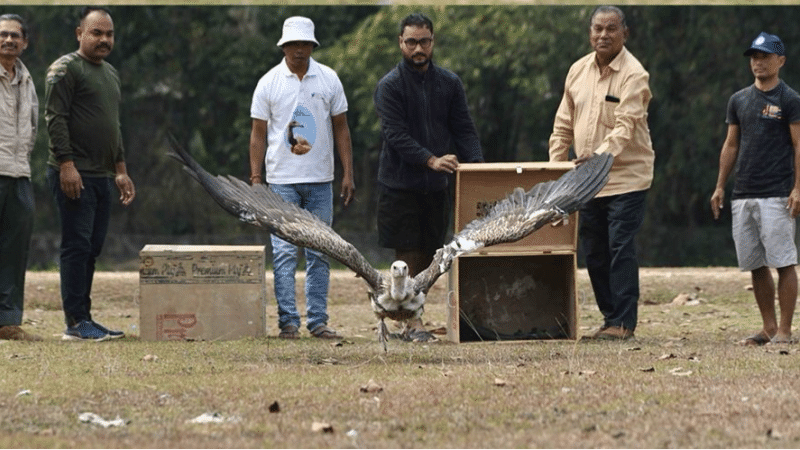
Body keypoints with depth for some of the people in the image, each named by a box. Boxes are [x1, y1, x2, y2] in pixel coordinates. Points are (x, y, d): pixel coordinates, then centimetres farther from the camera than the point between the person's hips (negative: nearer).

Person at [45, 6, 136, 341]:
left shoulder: (110, 73, 21)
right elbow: (55, 119, -14)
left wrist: (120, 170, 23)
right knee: (77, 245, -10)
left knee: (91, 249, 9)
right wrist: (66, 165, -20)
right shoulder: (66, 69, -7)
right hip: (74, 175, -9)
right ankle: (75, 323, -9)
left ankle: (84, 319, 14)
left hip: (101, 177, 9)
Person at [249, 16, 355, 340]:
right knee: (284, 252, -5)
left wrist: (348, 173, 2)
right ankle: (288, 321, -3)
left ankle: (317, 321, 8)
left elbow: (341, 128, 8)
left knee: (319, 253, 4)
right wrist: (255, 179, -2)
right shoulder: (269, 83, 1)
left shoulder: (328, 80, 5)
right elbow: (258, 134, 3)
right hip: (282, 180, -2)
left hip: (320, 180, 2)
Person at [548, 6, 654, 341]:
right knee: (594, 253, 9)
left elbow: (625, 125, -22)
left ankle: (624, 322, -7)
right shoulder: (578, 71, 9)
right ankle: (610, 319, 18)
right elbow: (564, 124, 15)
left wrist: (602, 155, -36)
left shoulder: (633, 75, -11)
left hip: (625, 178, -7)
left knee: (621, 249, -10)